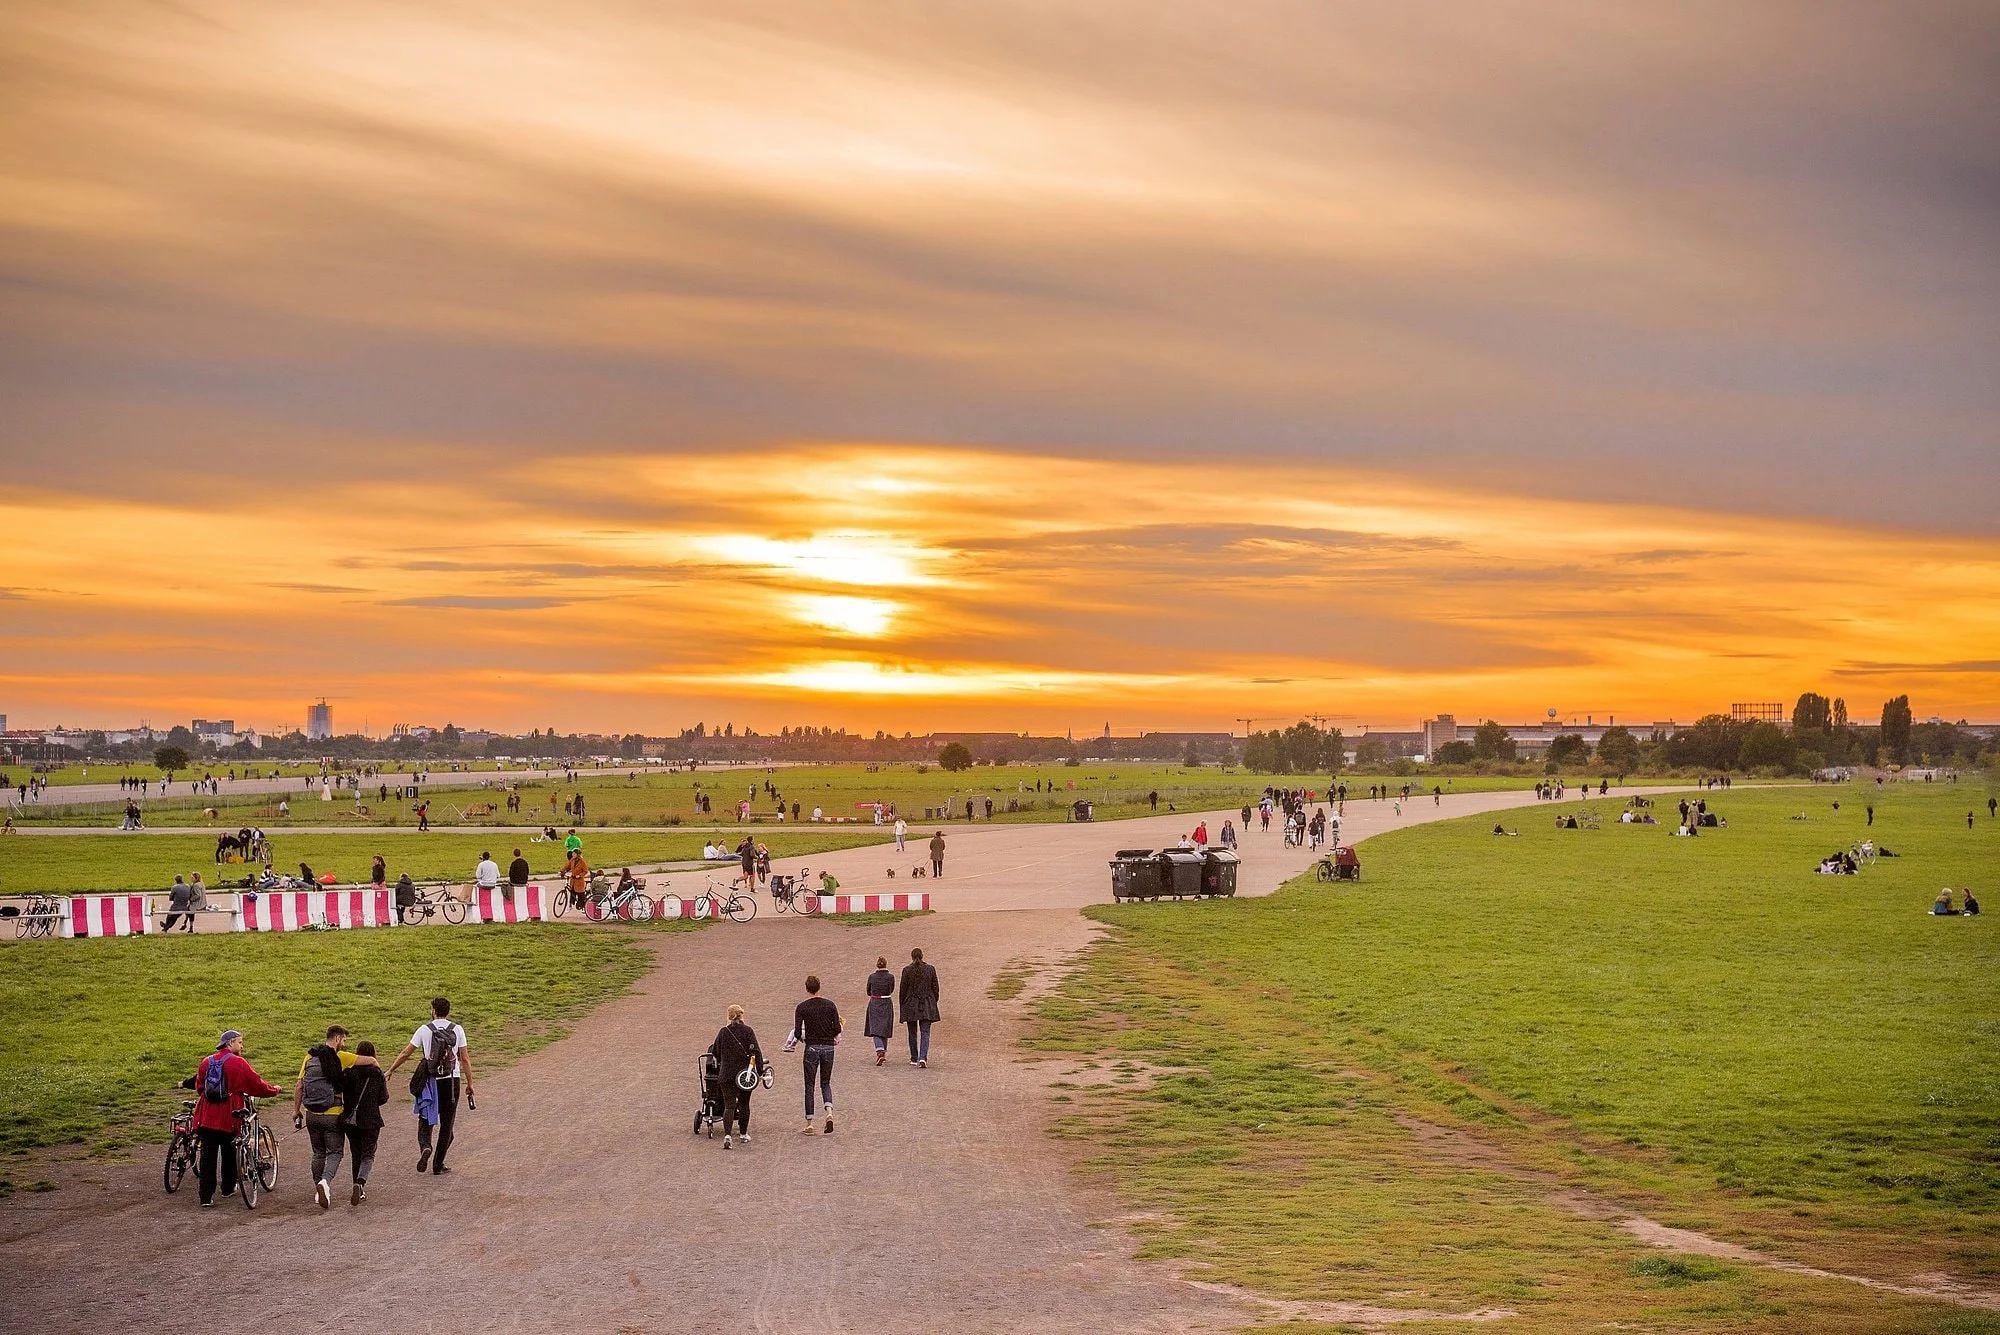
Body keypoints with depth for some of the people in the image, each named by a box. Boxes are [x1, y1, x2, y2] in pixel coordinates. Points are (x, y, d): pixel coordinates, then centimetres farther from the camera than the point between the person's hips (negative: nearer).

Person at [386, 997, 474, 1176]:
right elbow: (465, 1059, 0)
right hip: (452, 1081, 1)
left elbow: (406, 1053, 3)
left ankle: (425, 1147, -19)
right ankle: (438, 1165, 11)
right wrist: (469, 1084, 7)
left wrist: (390, 1070, 17)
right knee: (447, 1123, 9)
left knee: (425, 1118, 11)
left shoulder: (424, 1030, -1)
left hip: (430, 1081, -1)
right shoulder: (457, 1030, 0)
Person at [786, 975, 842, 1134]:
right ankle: (829, 1112, -11)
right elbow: (837, 1029, 1)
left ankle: (809, 1124, 4)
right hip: (828, 1047, 2)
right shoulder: (830, 1005, 3)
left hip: (812, 1048, -2)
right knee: (826, 1083, 16)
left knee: (809, 1086, 6)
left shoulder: (802, 1007, -5)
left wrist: (797, 1039, 12)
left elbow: (797, 1033, -10)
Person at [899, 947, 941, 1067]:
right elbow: (935, 988, 3)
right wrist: (934, 1003, 14)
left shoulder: (907, 970, -6)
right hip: (927, 1006, 0)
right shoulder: (931, 969, -2)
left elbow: (903, 989, -3)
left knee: (913, 1033, 13)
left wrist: (902, 1005, 7)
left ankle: (914, 1059, 19)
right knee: (925, 1032, -1)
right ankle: (923, 1057, -17)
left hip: (911, 1005, 0)